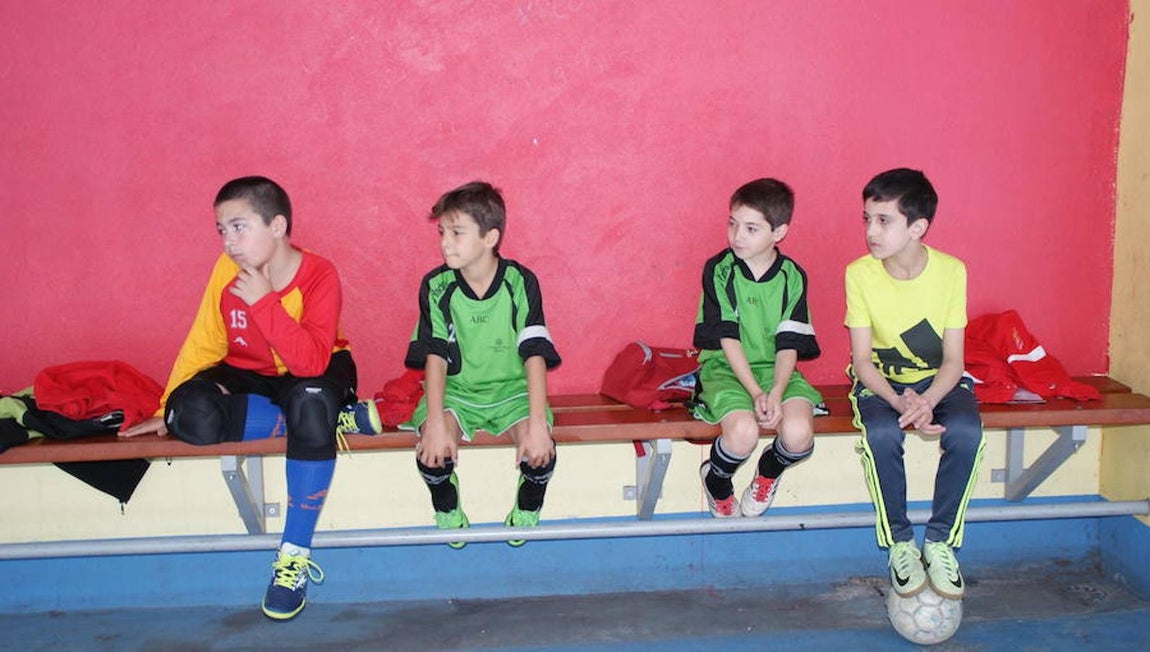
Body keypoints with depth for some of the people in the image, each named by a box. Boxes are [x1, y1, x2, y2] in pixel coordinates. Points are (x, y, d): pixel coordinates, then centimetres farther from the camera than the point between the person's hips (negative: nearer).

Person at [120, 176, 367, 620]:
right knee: (193, 418, -29)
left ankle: (294, 555, -28)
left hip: (316, 372, -4)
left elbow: (311, 361, -35)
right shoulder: (226, 270, -12)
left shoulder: (319, 275, -23)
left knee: (310, 403, -41)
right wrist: (168, 411, -7)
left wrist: (263, 302, -38)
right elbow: (202, 343, -4)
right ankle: (327, 419, -13)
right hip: (250, 375, 4)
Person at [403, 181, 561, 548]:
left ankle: (526, 514, 8)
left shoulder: (520, 283, -13)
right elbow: (435, 357, -14)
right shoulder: (436, 286, -10)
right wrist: (435, 422, -27)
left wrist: (537, 423, -28)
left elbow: (535, 356, -18)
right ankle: (448, 515, 7)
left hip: (511, 389, -1)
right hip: (456, 391, 1)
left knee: (540, 451, -27)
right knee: (432, 452, -27)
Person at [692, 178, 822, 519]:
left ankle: (769, 471, 12)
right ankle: (715, 479, 5)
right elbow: (727, 339, -11)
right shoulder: (719, 270, -6)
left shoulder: (793, 277, 0)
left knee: (799, 433, -27)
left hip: (774, 369, 2)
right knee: (743, 431, -32)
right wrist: (756, 393, -20)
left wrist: (775, 393, -21)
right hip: (725, 369, -2)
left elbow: (789, 346, -4)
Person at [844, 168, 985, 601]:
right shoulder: (860, 274, -16)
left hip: (938, 379, 1)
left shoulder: (951, 271, -15)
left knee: (965, 432, -30)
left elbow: (953, 360, -12)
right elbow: (862, 359, -13)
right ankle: (900, 544, -11)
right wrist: (899, 402, -31)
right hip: (880, 379, -1)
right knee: (882, 435, -32)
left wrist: (927, 401, -32)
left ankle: (940, 542, -10)